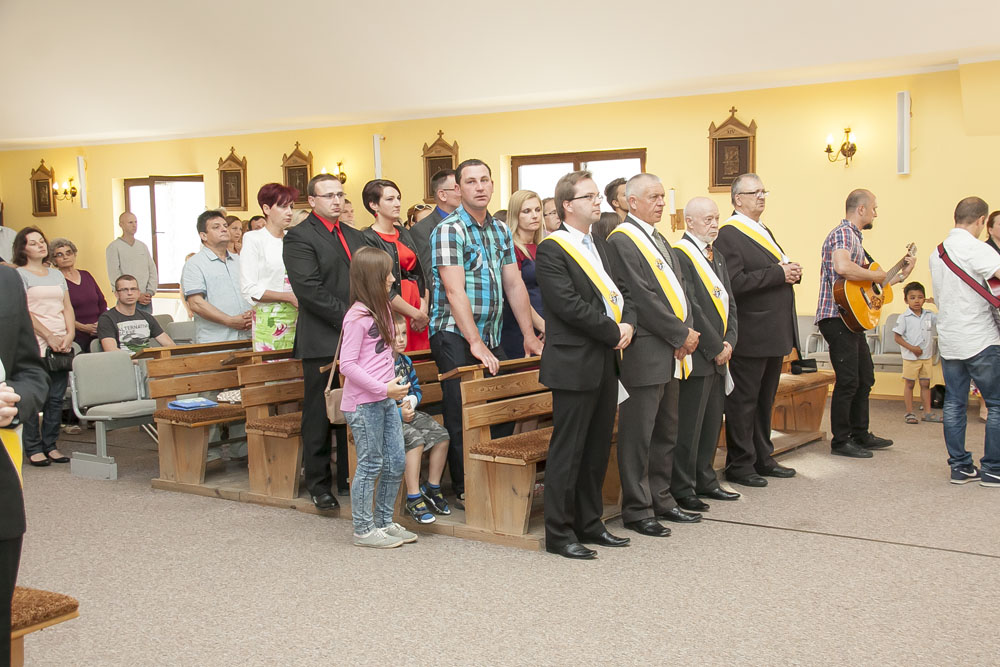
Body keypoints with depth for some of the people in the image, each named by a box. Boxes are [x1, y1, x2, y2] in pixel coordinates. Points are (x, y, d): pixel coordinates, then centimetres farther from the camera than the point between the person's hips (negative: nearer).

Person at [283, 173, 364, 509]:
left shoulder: (354, 236, 17)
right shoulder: (299, 237, -6)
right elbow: (309, 289, -15)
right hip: (322, 341, -6)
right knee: (319, 415, 2)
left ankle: (350, 477, 20)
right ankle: (319, 484, 11)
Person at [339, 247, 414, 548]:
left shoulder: (381, 310, 13)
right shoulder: (357, 317, -15)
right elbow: (347, 364, -18)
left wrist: (393, 387, 14)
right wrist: (383, 389, -20)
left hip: (386, 400, 9)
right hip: (363, 402, -9)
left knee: (395, 463, 11)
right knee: (370, 465, -1)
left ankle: (384, 522, 24)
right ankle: (364, 530, 11)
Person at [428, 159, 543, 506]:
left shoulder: (500, 231, 13)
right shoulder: (449, 230, -10)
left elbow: (514, 285, 13)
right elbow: (455, 291, -17)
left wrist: (529, 335, 8)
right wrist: (475, 343, -22)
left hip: (491, 337, 7)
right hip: (456, 336, -7)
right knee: (462, 417, -3)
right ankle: (464, 490, 9)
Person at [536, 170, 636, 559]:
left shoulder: (600, 246, 17)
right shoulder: (552, 250, -10)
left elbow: (620, 293, 15)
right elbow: (570, 305, -19)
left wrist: (628, 323, -5)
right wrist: (614, 332, -13)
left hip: (606, 362, 8)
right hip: (575, 364, -8)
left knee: (598, 448, 14)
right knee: (567, 450, -2)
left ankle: (589, 523, 24)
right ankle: (558, 533, 7)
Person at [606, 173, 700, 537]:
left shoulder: (659, 240, 19)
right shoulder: (622, 241, -11)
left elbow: (678, 288, 14)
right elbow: (642, 298, -17)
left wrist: (687, 331, -2)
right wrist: (681, 334, -13)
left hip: (672, 351, 9)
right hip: (645, 353, -9)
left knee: (666, 432, 16)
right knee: (638, 435, -2)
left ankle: (661, 499, 27)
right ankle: (637, 510, 6)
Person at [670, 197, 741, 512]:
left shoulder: (716, 256, 16)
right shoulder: (680, 255, -13)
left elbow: (729, 303, 15)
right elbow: (690, 308, -18)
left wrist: (729, 341, 0)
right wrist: (716, 348, -14)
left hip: (719, 354, 9)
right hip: (697, 355, -9)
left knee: (712, 421, 15)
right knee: (688, 424, -2)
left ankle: (704, 480, 27)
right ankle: (681, 489, 7)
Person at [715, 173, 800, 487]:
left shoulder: (764, 231, 17)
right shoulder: (728, 234, -13)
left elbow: (781, 268, 23)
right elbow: (734, 282, -24)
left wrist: (792, 271, -1)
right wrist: (778, 274, -20)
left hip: (775, 332, 10)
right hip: (750, 334, -9)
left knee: (765, 400, 18)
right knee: (743, 401, 0)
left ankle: (763, 459, 29)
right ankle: (739, 466, 9)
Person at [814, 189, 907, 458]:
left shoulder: (855, 238, 22)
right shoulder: (843, 233, -12)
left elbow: (866, 281, 26)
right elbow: (842, 267, -32)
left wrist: (901, 274, 28)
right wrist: (875, 275, -19)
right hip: (837, 317, -11)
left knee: (865, 378, 16)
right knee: (848, 380, -7)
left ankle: (860, 434, 27)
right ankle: (841, 441, 1)